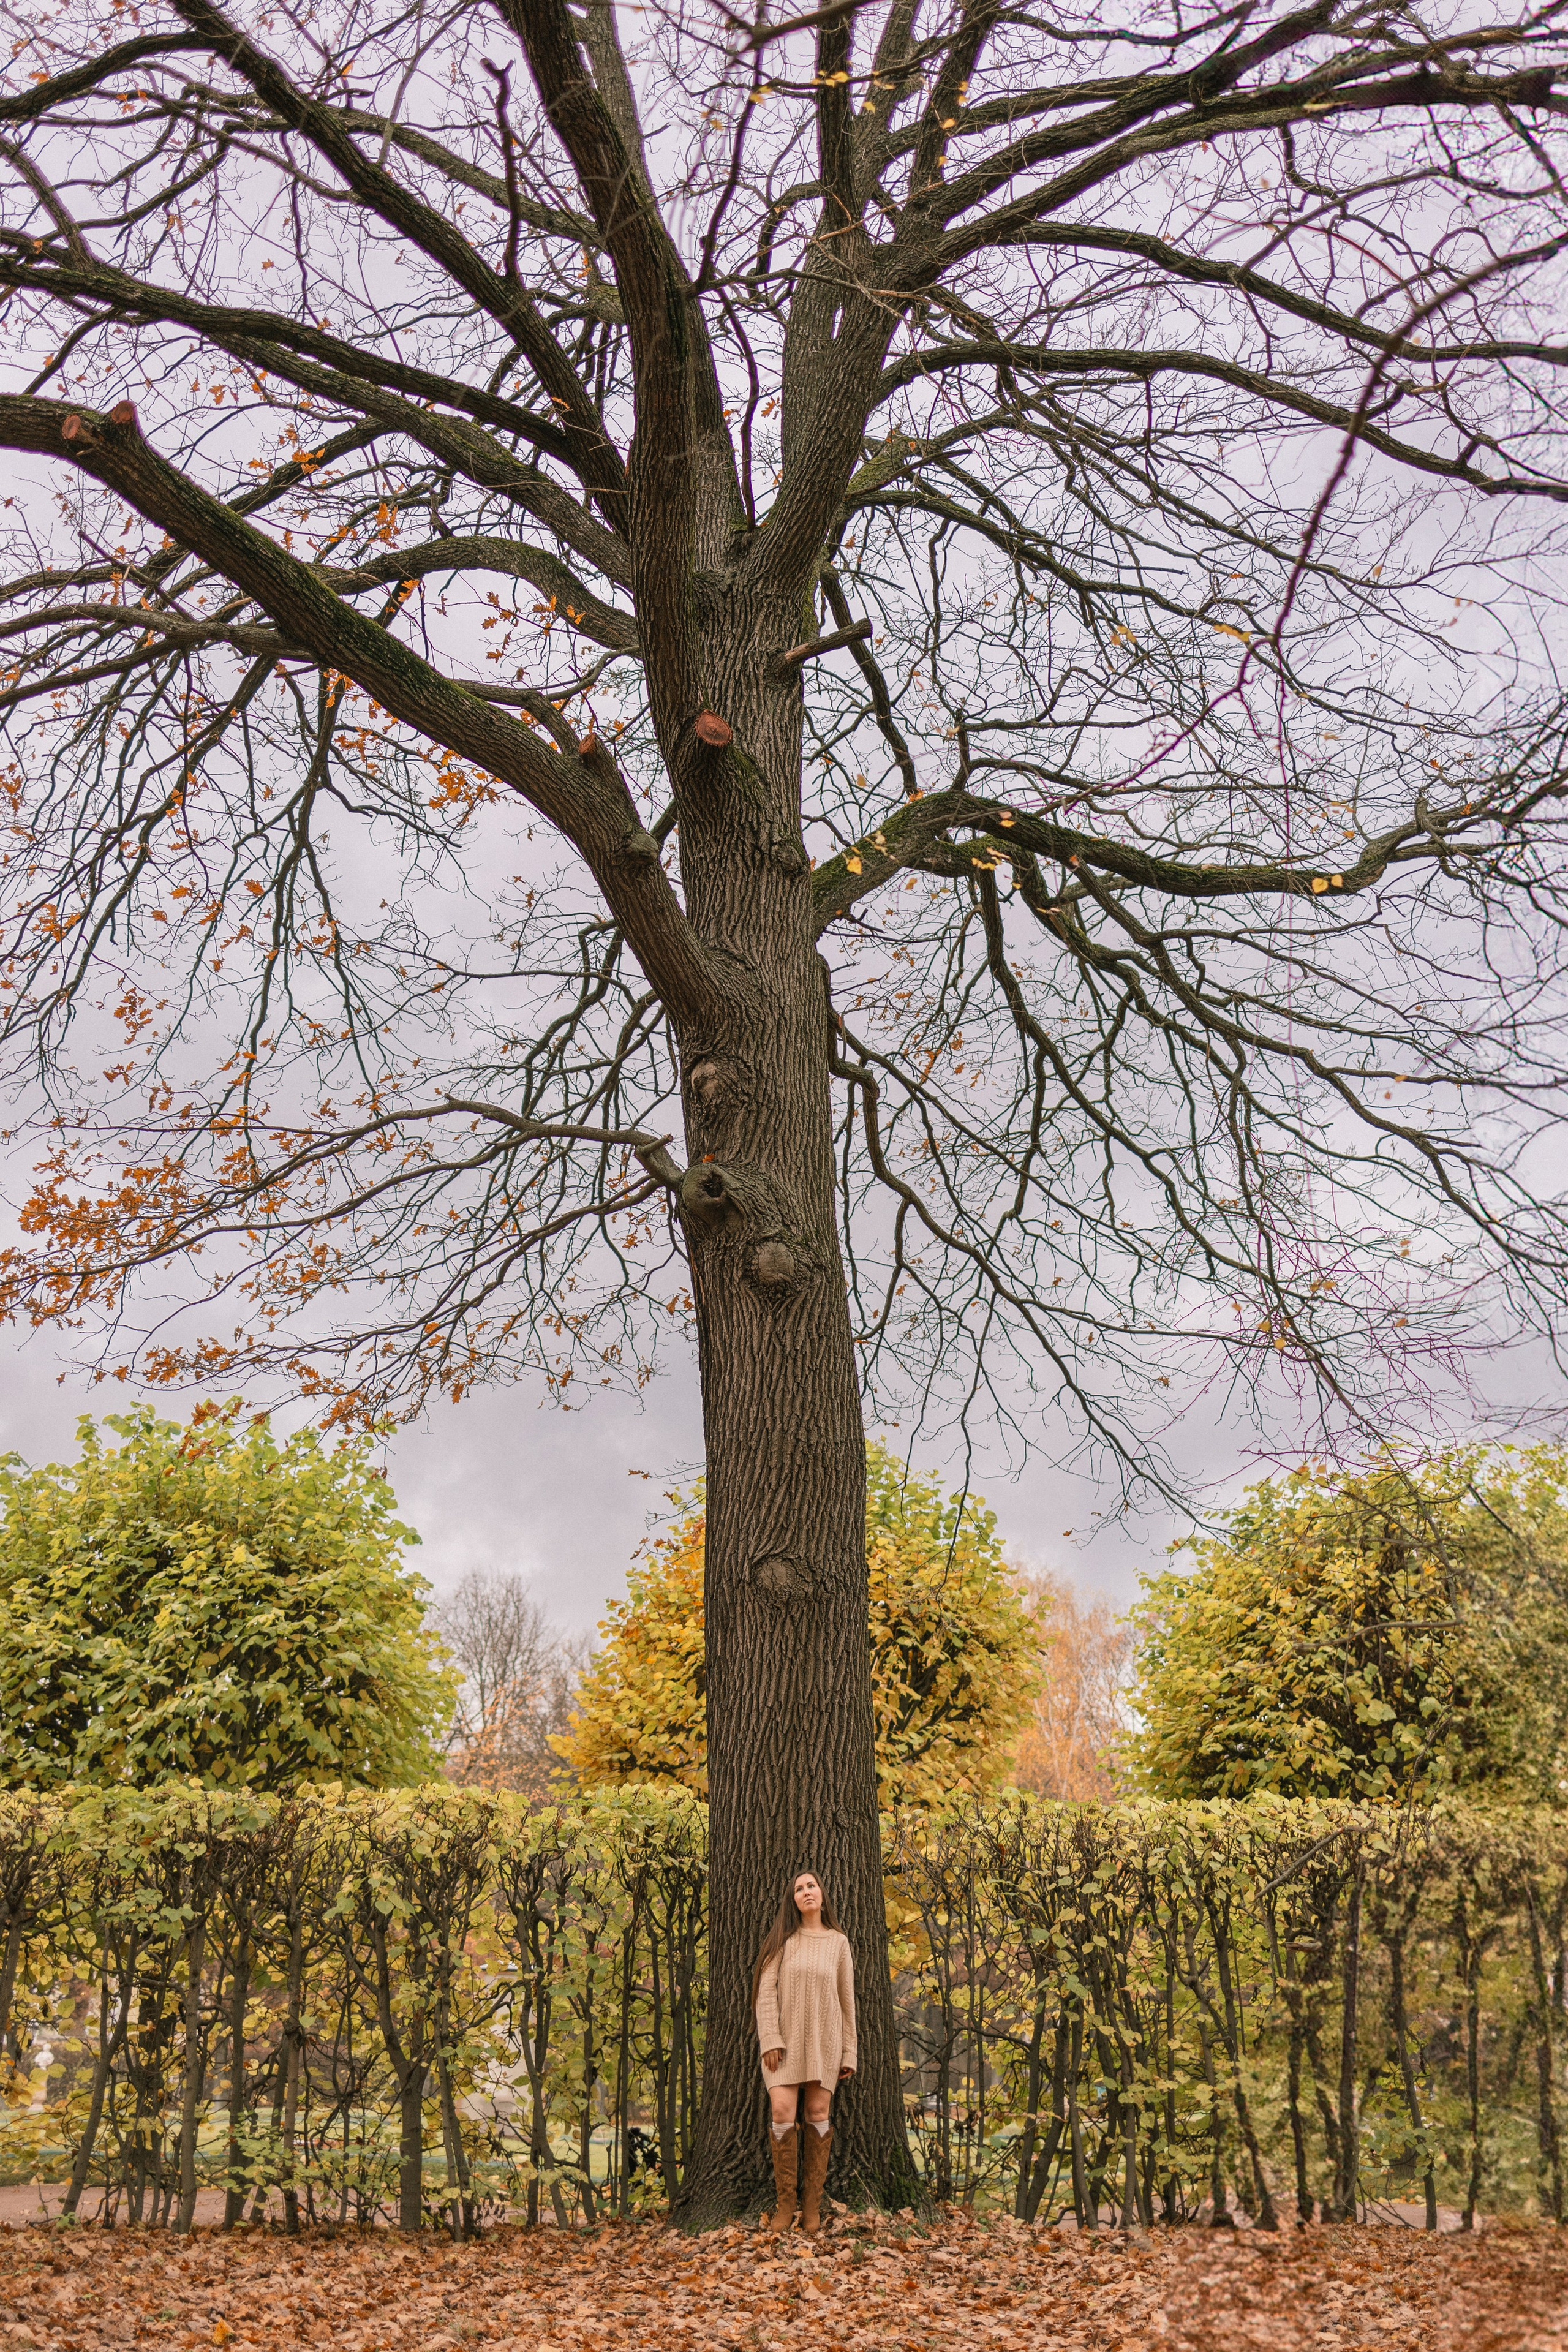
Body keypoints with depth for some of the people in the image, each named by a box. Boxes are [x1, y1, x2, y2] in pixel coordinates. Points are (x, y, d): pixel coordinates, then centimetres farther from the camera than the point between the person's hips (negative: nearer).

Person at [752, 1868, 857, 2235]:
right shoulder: (783, 1940, 5)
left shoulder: (838, 1942, 7)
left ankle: (812, 2203, 4)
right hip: (786, 2037, -1)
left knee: (819, 2113, -3)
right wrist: (770, 2039, -11)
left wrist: (849, 2053, 5)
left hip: (823, 2039, 1)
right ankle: (785, 2202, -4)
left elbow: (847, 2000, 8)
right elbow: (765, 1990, -1)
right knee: (782, 2110, -13)